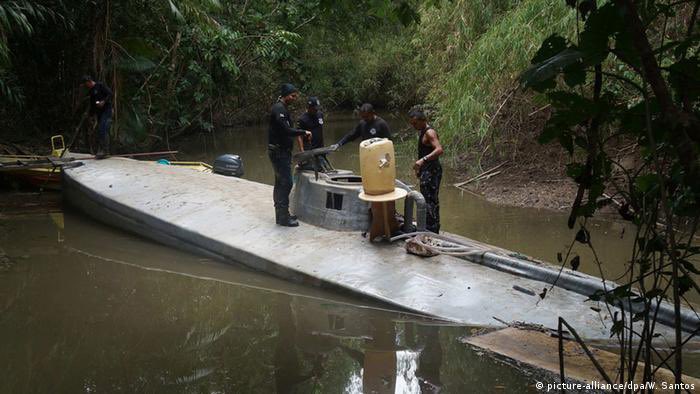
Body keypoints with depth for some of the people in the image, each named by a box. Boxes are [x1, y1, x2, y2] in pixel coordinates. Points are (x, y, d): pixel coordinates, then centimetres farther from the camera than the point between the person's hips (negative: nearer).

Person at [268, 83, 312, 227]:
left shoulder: (282, 108, 17)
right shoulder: (279, 109, -16)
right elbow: (286, 130, -24)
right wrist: (304, 132, -15)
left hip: (281, 151, 11)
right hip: (279, 152, -11)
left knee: (280, 183, 13)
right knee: (286, 183, -10)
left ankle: (281, 215, 20)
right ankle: (283, 217, -8)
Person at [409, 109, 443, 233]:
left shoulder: (429, 132, -17)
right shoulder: (421, 132, 15)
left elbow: (439, 150, -32)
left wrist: (423, 160, -40)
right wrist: (419, 168, 25)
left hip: (432, 171, -11)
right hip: (426, 171, 11)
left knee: (429, 201, -9)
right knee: (430, 200, 17)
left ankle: (432, 231, -7)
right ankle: (432, 228, 26)